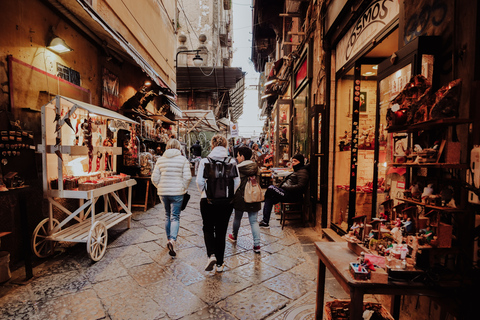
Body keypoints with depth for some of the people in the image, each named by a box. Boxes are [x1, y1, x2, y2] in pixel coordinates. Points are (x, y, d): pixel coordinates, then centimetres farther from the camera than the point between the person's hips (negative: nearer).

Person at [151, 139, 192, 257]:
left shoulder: (160, 160, 4)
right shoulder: (183, 159, -5)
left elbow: (154, 178, 3)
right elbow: (187, 177, -11)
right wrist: (183, 189, 3)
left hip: (163, 193, 3)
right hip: (177, 193, -3)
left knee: (167, 216, 19)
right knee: (175, 217, 3)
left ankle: (169, 239, 29)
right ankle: (172, 240, -15)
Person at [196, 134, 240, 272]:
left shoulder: (205, 161, -7)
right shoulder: (232, 161, -4)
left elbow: (199, 181, -9)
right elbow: (237, 181, -5)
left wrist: (204, 191, 11)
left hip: (208, 200, -1)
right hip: (226, 202, 2)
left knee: (208, 229, 19)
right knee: (221, 231, 14)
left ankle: (211, 255, 0)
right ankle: (219, 264, 24)